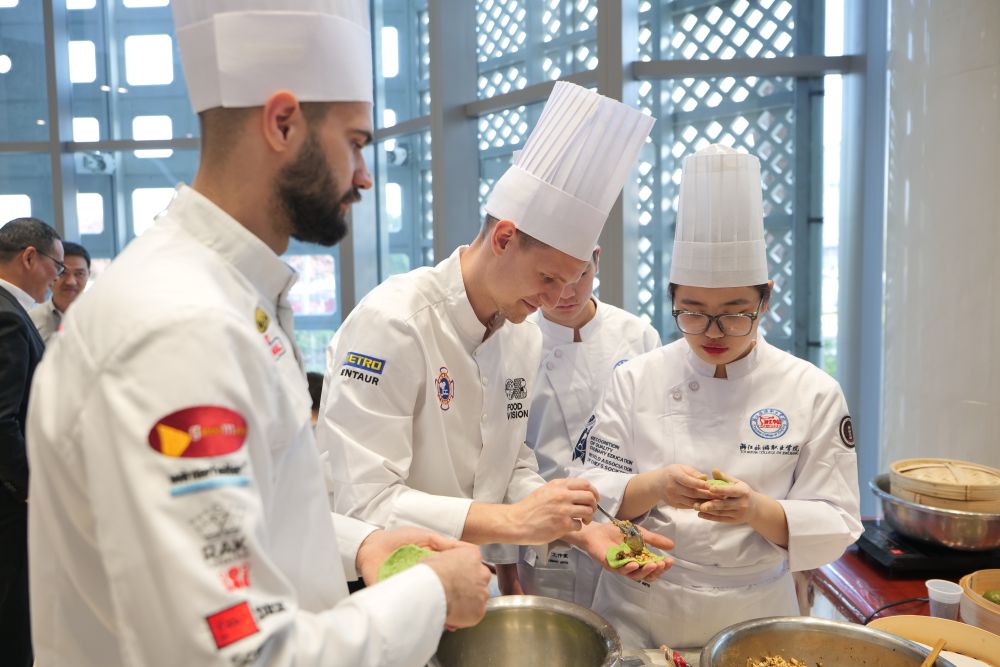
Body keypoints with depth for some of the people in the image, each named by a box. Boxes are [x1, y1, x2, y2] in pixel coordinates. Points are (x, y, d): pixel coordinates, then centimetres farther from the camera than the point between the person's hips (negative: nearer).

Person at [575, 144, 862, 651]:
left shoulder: (813, 394, -9)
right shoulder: (637, 380, -7)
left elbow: (835, 525, -8)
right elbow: (593, 492, -7)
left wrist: (759, 510, -28)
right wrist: (653, 487, -27)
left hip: (753, 611, 0)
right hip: (639, 612, 1)